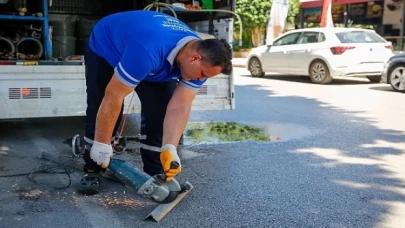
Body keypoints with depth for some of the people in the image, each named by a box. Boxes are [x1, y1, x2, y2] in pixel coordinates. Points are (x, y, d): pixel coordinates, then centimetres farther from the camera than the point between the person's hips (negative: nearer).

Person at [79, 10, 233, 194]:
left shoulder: (200, 59, -25)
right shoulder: (149, 50, -46)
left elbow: (180, 107, -27)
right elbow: (113, 97, -40)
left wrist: (170, 149, -40)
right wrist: (102, 144, -32)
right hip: (105, 50, -5)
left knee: (159, 112, -9)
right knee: (100, 111, -11)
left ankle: (156, 174, 2)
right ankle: (92, 170, 8)